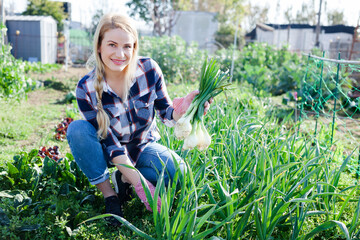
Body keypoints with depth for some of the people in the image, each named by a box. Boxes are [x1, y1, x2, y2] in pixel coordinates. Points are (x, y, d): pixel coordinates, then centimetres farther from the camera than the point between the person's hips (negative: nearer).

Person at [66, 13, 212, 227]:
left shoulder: (149, 69, -18)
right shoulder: (86, 89, -22)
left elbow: (166, 113, -10)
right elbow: (111, 144, -24)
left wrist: (184, 106, -36)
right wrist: (140, 185, -32)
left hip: (143, 146, 1)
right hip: (107, 151, -1)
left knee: (176, 170, -27)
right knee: (77, 129, -31)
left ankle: (123, 179, 0)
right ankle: (109, 195, -14)